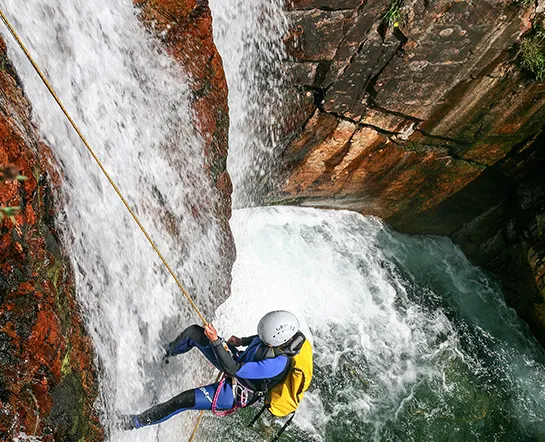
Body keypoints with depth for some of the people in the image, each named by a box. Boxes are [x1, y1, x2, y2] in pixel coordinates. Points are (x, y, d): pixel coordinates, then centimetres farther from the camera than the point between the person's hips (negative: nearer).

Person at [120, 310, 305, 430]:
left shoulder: (276, 364, -40)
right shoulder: (284, 335, -20)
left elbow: (233, 369, -38)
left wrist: (216, 341, -39)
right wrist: (241, 341, -1)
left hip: (236, 392, -7)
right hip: (239, 361, 7)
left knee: (184, 399, -16)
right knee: (193, 332, 1)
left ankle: (139, 421, 12)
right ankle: (166, 353, 35)